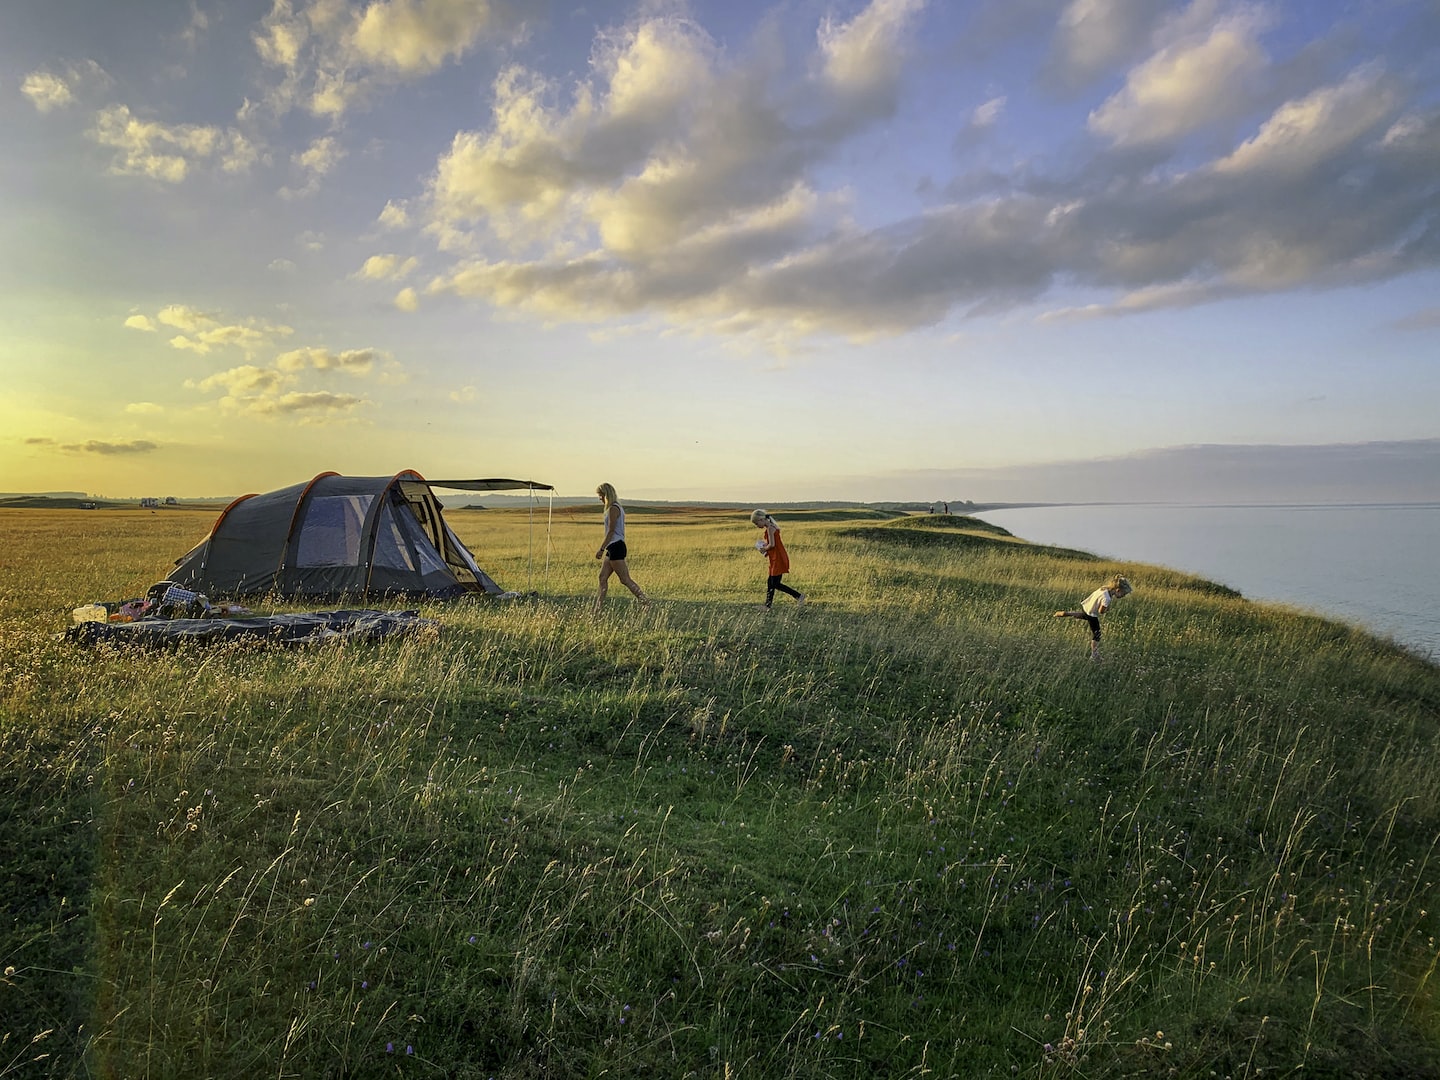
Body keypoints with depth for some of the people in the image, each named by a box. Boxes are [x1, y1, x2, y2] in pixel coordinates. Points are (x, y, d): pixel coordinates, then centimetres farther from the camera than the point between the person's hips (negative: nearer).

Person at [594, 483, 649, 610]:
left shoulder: (613, 509, -13)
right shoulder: (618, 508, 17)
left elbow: (611, 531, -18)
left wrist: (601, 549, -18)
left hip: (615, 547, -10)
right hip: (612, 548, 10)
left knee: (625, 579, -7)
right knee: (602, 577, 9)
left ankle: (646, 602, -4)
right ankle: (598, 609, 11)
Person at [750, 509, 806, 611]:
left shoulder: (770, 528, -14)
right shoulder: (771, 527, 16)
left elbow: (772, 544, -21)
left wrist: (764, 549, -4)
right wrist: (766, 552, 8)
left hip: (778, 559, -10)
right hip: (776, 560, 10)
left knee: (775, 583, -8)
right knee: (770, 582, 12)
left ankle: (799, 596, -7)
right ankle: (767, 606, 17)